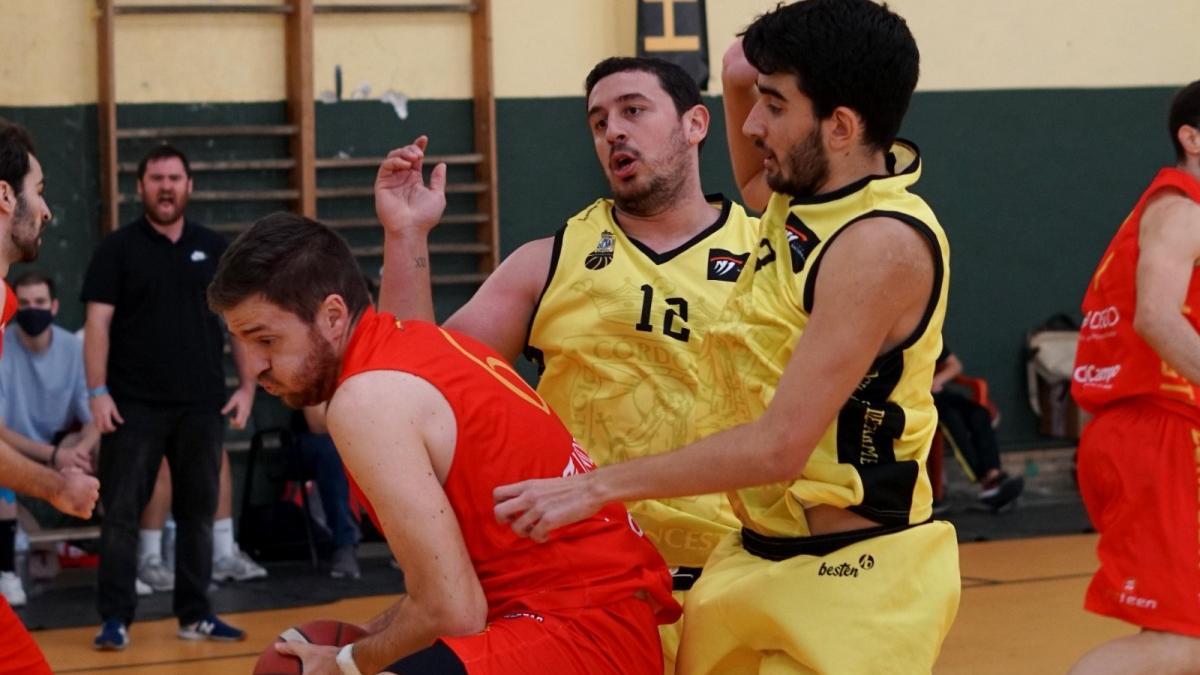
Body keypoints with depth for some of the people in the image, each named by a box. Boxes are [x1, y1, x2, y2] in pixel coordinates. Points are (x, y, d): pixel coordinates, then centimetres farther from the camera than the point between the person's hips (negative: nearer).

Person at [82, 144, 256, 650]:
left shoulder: (214, 249, 9)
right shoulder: (118, 249, 1)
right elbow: (98, 322, -4)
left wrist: (247, 387, 2)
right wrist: (98, 391, -13)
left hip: (200, 405, 3)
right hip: (133, 405, -3)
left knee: (198, 511, 7)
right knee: (121, 511, -3)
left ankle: (195, 615, 15)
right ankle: (115, 618, 0)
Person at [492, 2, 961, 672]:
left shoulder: (881, 242, -20)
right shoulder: (801, 203, 5)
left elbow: (780, 446, -23)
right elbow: (754, 182, 33)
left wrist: (597, 486, -18)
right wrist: (739, 87, 13)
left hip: (850, 584, -8)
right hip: (756, 560, 9)